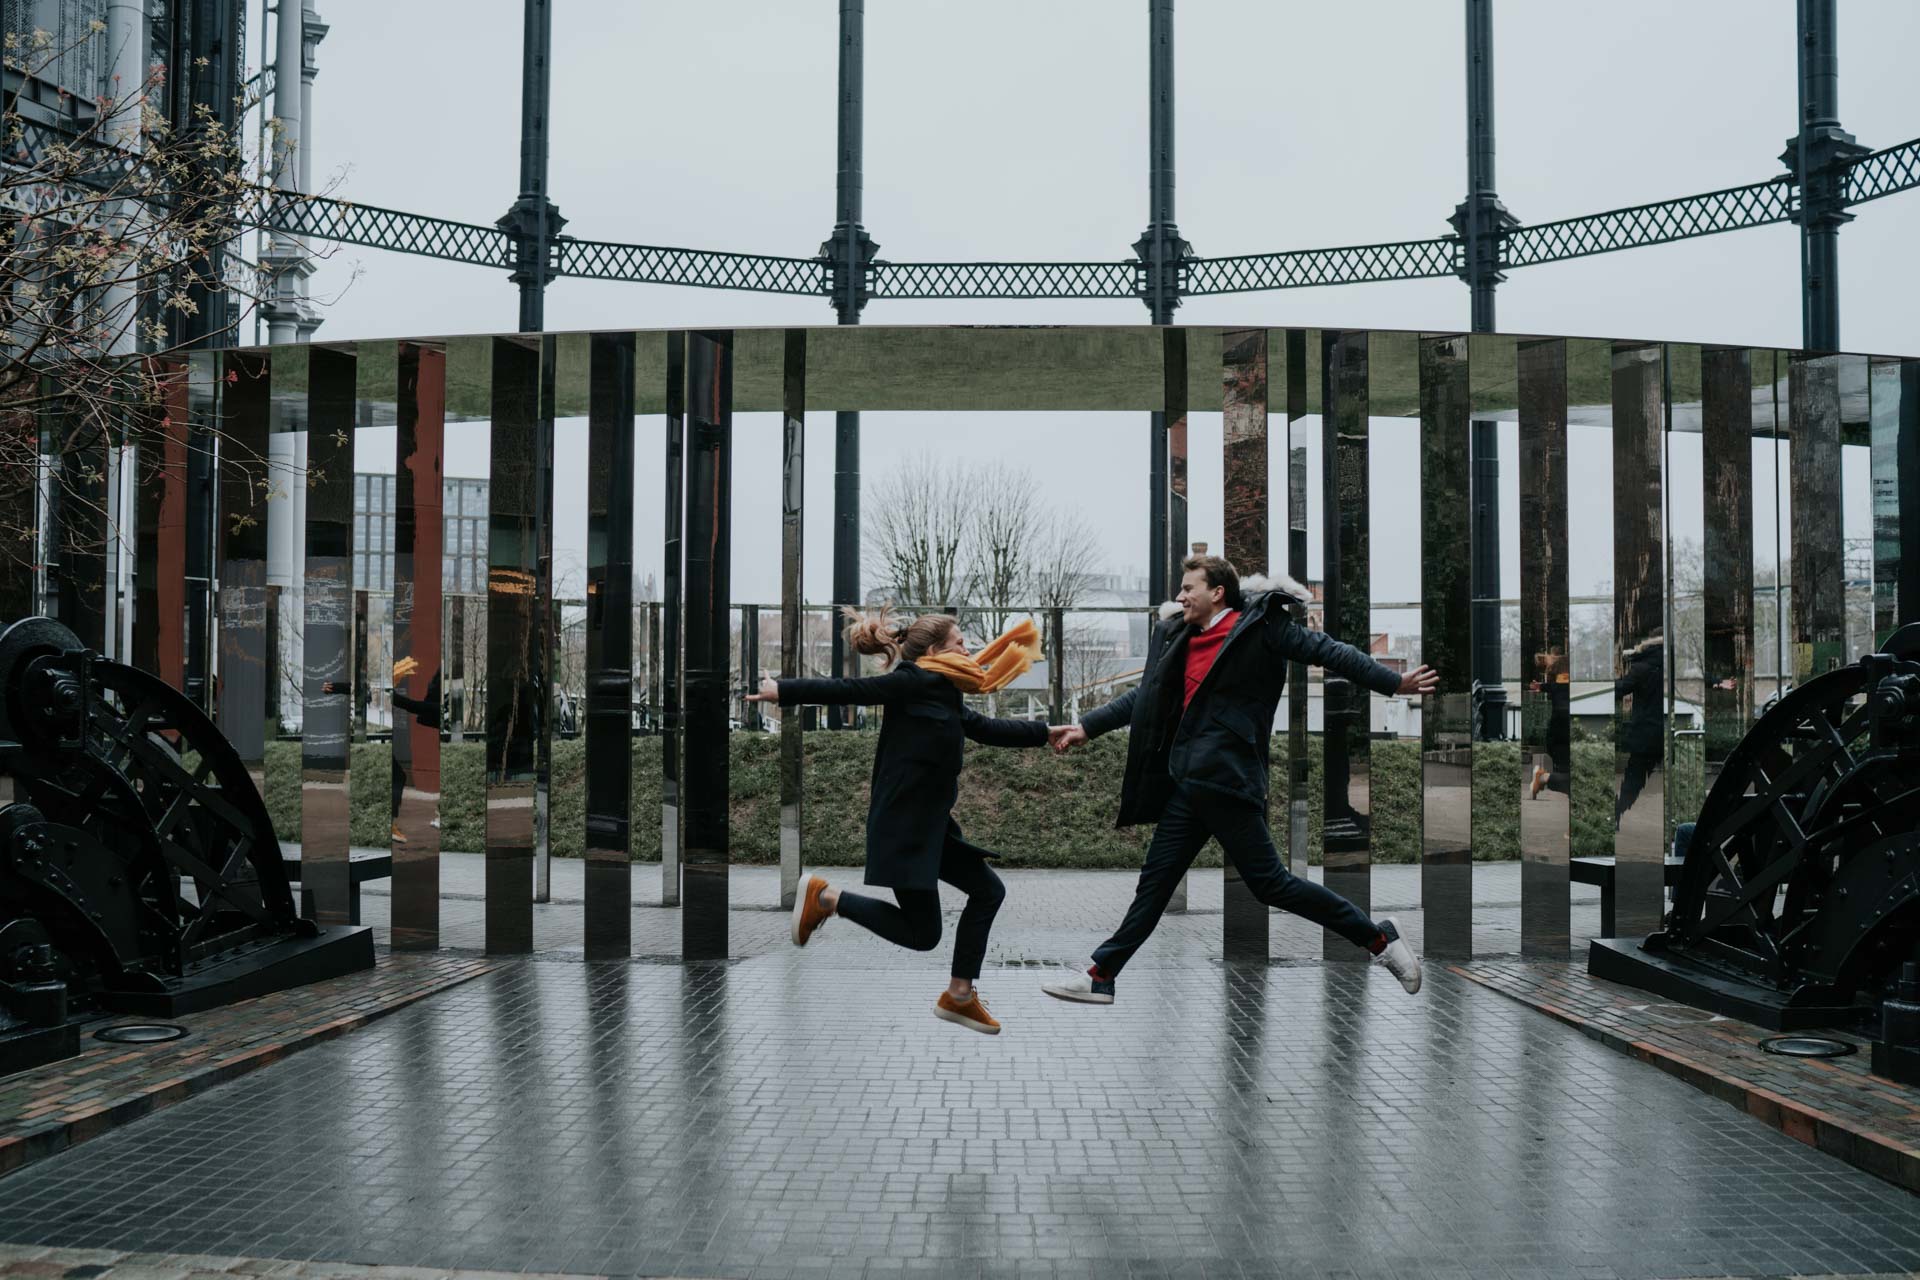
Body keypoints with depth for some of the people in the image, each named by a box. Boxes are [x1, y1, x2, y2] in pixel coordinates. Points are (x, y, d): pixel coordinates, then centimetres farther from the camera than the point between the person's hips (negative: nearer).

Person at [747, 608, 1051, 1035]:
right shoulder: (915, 682, -14)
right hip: (901, 826, -10)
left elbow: (989, 730, 20)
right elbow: (849, 691, -16)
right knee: (922, 933, -3)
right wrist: (784, 691, -19)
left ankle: (959, 996, 18)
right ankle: (827, 897, 6)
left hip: (929, 824, 10)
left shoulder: (942, 696, 13)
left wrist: (1047, 732, 22)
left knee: (988, 890, 11)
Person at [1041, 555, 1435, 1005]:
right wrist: (1086, 726, 21)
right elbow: (1146, 696, 24)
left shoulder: (1260, 623, -4)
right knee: (1155, 882, 12)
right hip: (1186, 782, 8)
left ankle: (1378, 937, 7)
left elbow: (1326, 651, -3)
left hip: (1225, 779, -7)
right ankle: (1100, 976, 17)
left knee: (1268, 882, -6)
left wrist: (1395, 682, -5)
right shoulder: (1181, 639, 16)